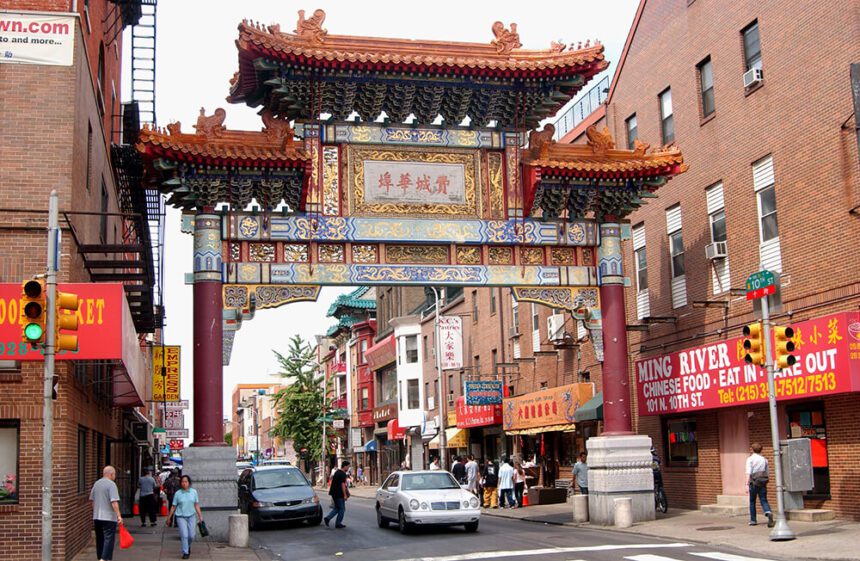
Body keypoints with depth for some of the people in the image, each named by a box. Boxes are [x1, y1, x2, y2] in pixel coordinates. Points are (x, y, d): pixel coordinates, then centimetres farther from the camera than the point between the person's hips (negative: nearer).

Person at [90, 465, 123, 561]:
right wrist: (118, 515, -20)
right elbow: (114, 502, -20)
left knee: (99, 539, 15)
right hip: (109, 517, -8)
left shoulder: (96, 484, 12)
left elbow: (92, 500, 18)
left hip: (96, 517, 8)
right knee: (109, 539, -7)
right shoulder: (111, 484, -13)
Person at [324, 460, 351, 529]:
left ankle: (327, 518, 3)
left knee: (336, 508, 18)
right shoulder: (343, 474, -15)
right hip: (339, 494, -9)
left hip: (334, 493, 9)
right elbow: (343, 485, -20)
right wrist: (345, 495, -19)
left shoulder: (336, 472, 13)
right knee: (342, 509, 2)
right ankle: (338, 523, 6)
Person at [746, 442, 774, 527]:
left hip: (754, 483, -3)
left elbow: (748, 473, -11)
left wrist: (747, 484, -14)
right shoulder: (764, 459, 10)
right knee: (764, 500, 2)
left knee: (752, 501, 10)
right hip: (763, 482, 3)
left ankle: (753, 520, 15)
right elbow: (766, 472, 14)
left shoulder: (750, 459, -3)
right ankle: (768, 512, -26)